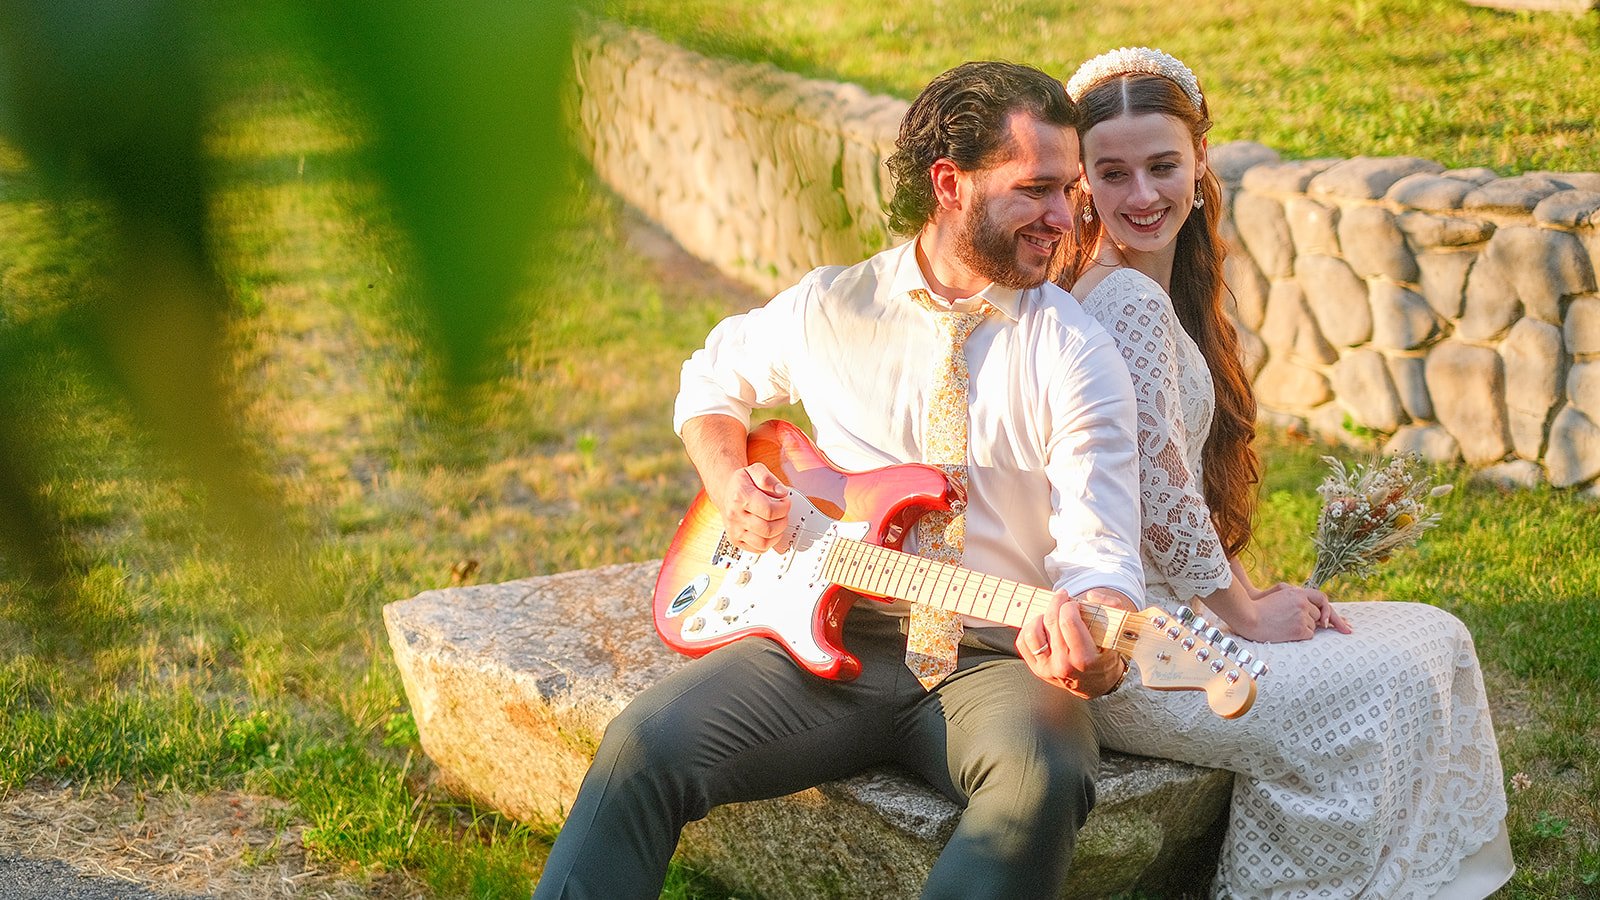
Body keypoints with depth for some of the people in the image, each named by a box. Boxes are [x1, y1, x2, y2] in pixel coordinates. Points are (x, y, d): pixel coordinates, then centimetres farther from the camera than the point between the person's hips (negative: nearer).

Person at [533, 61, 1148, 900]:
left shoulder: (1075, 354, -2)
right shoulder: (828, 306, 7)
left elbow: (1100, 551, -8)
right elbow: (711, 381, 26)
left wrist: (1088, 638, -32)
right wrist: (729, 481, 4)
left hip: (988, 660, -2)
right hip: (825, 639, 2)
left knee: (1042, 776, -35)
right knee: (645, 745, -23)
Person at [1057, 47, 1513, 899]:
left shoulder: (1161, 293, 14)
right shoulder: (1129, 303, -18)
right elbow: (1158, 497, -23)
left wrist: (1258, 596, 6)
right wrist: (1247, 613, -9)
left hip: (1172, 612, 10)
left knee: (1435, 639, 7)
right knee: (1385, 689, -13)